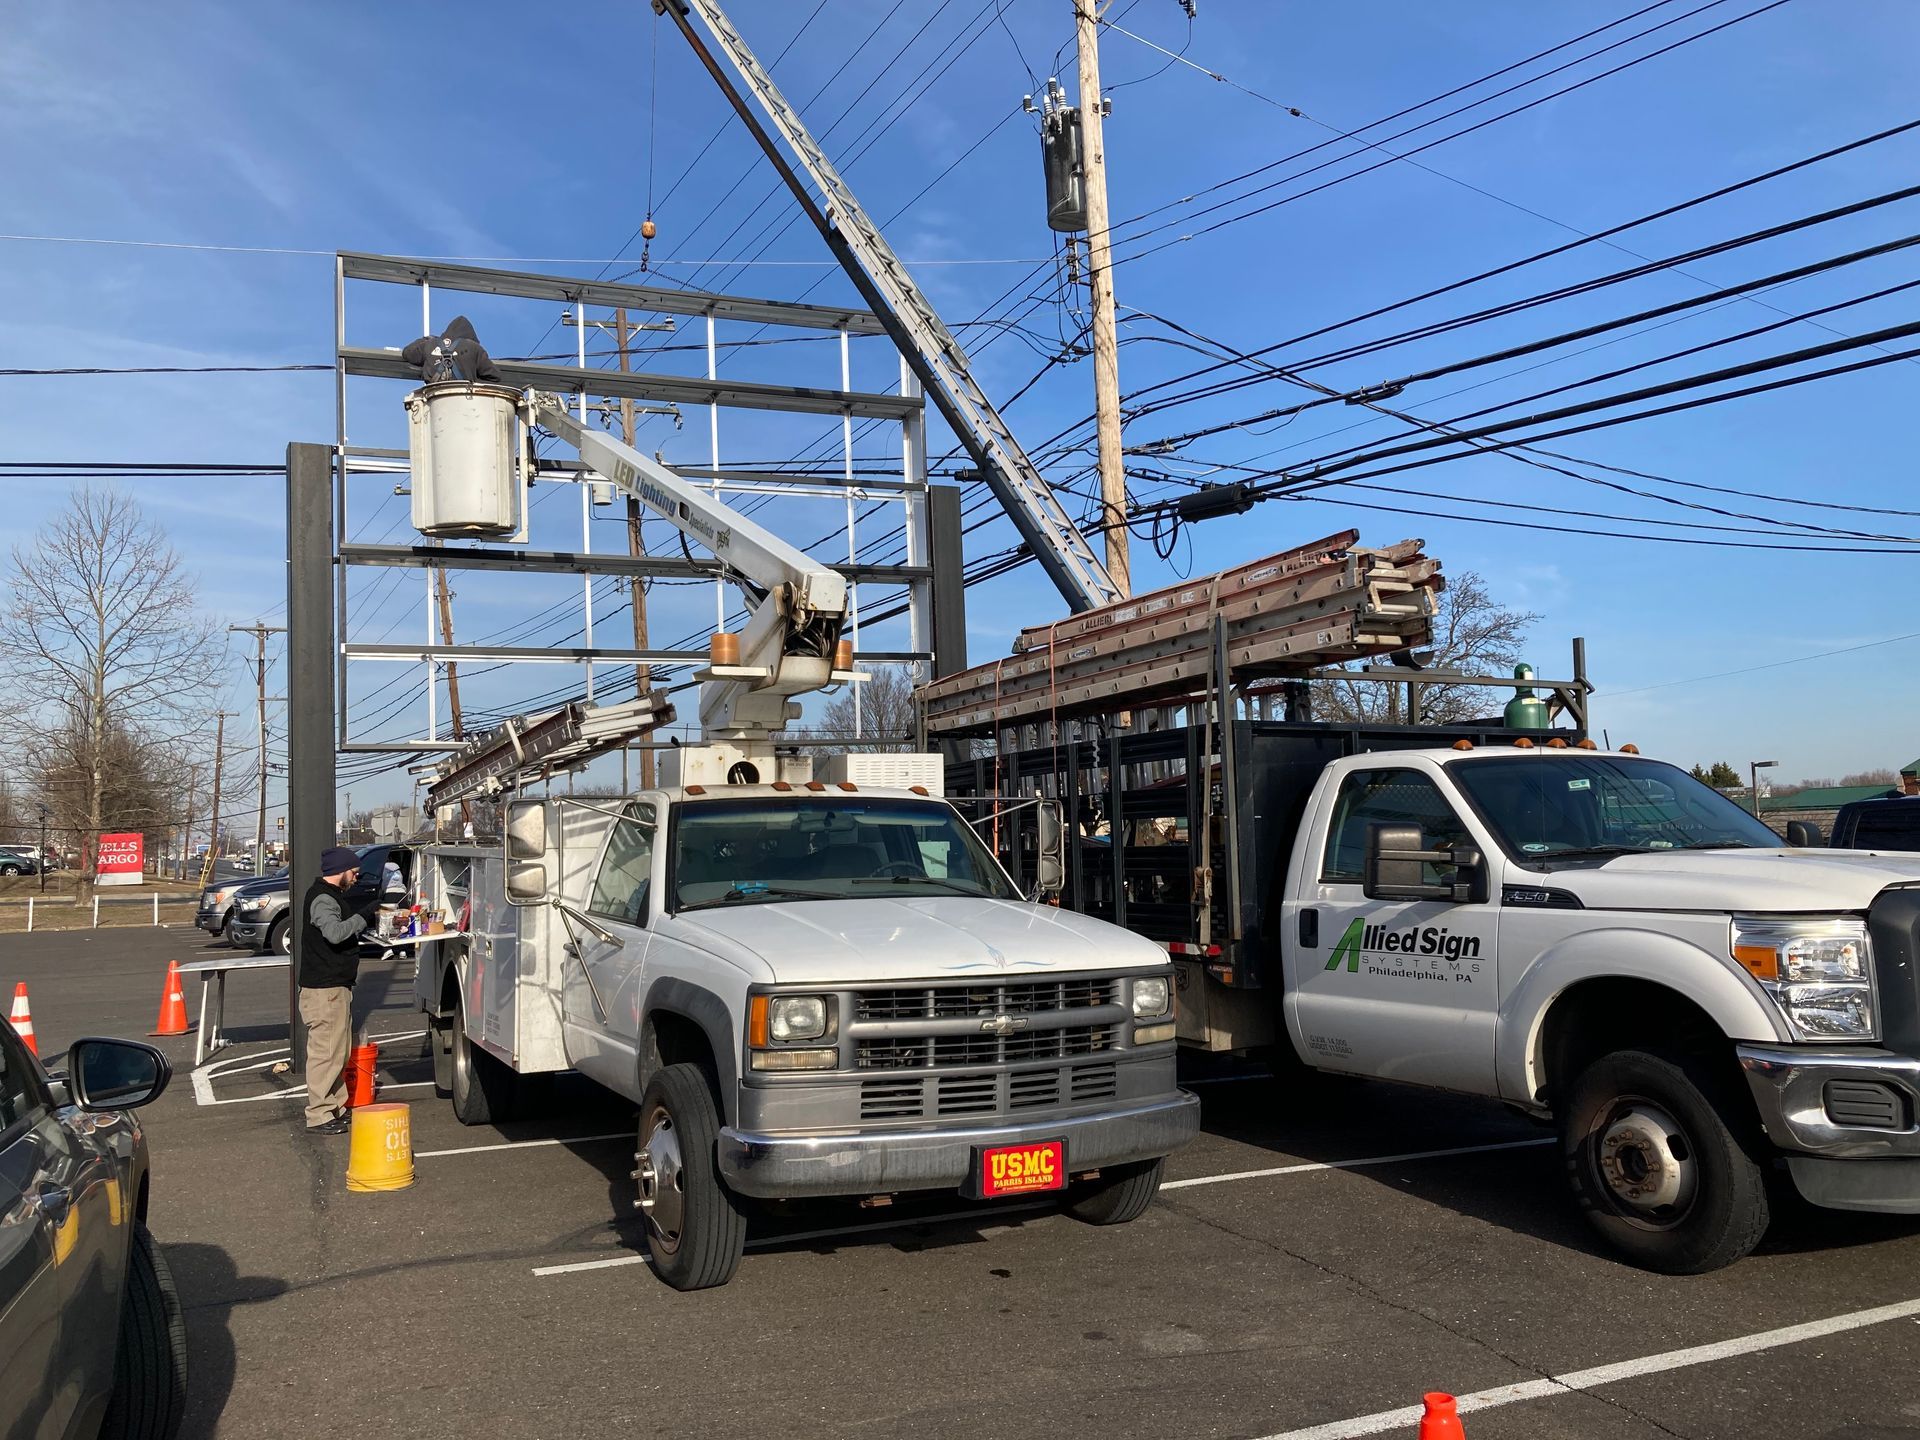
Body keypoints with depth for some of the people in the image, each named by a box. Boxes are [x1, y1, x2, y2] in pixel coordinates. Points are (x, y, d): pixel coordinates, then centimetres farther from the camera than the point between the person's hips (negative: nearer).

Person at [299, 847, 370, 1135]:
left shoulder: (331, 896, 17)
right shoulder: (322, 899, -16)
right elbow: (334, 932, -34)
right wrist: (361, 919, -19)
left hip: (336, 986, 11)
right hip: (325, 989, -11)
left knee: (337, 1050, 17)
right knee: (326, 1052, -8)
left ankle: (336, 1107, 26)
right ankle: (318, 1116, -4)